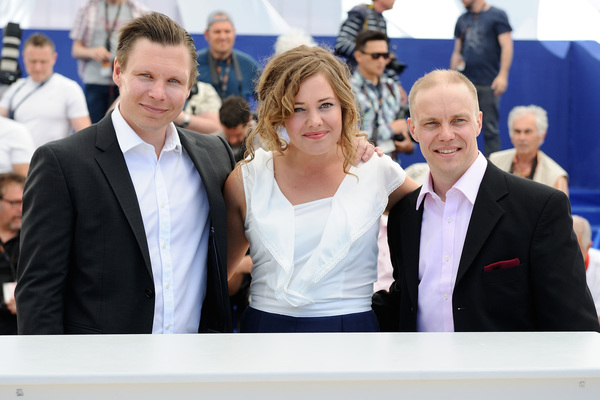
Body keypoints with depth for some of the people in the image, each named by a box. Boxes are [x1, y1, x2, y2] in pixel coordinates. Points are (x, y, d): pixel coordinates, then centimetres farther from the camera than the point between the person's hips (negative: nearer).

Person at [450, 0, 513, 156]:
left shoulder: (497, 15, 0)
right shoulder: (462, 20, 15)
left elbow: (506, 46, -7)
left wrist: (503, 75, -17)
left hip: (488, 84, -5)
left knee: (490, 129, -1)